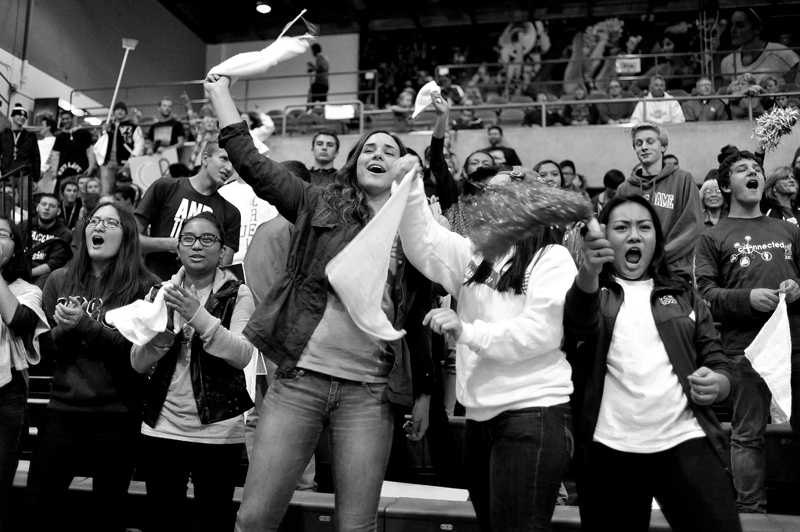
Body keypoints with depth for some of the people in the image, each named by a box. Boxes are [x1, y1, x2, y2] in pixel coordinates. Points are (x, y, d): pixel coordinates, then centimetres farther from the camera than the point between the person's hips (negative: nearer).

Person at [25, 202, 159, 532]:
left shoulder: (144, 287, -5)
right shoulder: (60, 281, 6)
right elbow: (43, 346, 7)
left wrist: (85, 325, -21)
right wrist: (65, 330, -14)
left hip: (118, 416, -3)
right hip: (63, 409, 3)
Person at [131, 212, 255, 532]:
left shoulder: (238, 294, -1)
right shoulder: (161, 292, 9)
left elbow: (242, 355, -15)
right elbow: (138, 363, 3)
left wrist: (197, 316, -24)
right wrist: (162, 334, -17)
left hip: (218, 431, -3)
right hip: (161, 428, 3)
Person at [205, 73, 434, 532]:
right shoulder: (321, 206, 7)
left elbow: (419, 322, 13)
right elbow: (251, 163, 3)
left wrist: (424, 392, 14)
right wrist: (220, 93, 8)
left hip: (369, 392, 1)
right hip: (300, 379, 0)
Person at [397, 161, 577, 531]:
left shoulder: (552, 258, -2)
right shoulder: (473, 253, 17)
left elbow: (541, 332, -14)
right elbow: (424, 244, 3)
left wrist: (466, 331, -21)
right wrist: (411, 187, -10)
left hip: (532, 414, -6)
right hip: (481, 415, 7)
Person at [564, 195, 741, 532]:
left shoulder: (683, 296, 17)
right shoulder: (592, 290, 7)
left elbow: (717, 362, 15)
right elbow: (581, 323, -16)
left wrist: (717, 384, -9)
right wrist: (589, 271, -36)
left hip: (684, 440, 2)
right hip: (609, 448, -1)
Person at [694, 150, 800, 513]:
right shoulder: (712, 238, 7)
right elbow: (705, 294, -2)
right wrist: (747, 298, -16)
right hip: (745, 347, -3)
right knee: (748, 435, 1)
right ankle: (752, 510, 11)